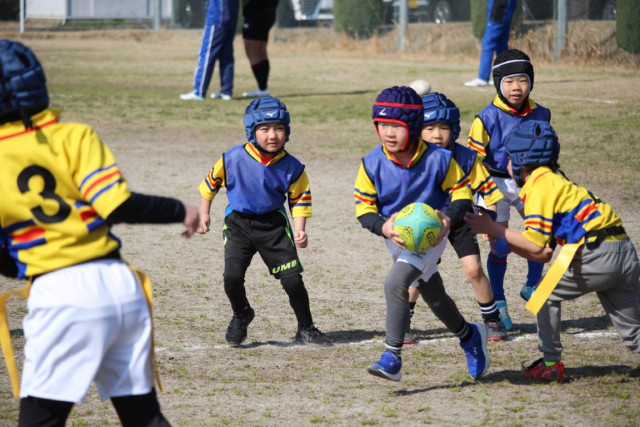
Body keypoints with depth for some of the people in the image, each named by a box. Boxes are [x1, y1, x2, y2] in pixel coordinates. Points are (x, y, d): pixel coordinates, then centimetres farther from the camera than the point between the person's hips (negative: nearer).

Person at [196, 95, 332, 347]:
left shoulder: (291, 167, -9)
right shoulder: (233, 159, -12)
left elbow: (299, 200, 0)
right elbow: (210, 182, 5)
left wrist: (299, 231, -13)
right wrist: (204, 214, 5)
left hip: (274, 225, 0)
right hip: (238, 224, 0)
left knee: (293, 280, -7)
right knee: (232, 276, -16)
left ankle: (306, 330, 14)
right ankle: (240, 316, 16)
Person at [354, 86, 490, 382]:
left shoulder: (438, 160, -19)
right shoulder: (372, 164, -14)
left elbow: (461, 193, -8)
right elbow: (364, 209, -9)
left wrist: (449, 219, -28)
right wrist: (383, 227, -30)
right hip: (395, 237, 5)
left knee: (395, 283, -27)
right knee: (433, 297, 21)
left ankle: (392, 357, -23)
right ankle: (468, 335, 50)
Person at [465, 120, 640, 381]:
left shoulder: (540, 185, -5)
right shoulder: (554, 181, 23)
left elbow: (536, 247, -11)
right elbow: (543, 254, 21)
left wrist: (493, 229, -2)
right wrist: (501, 239, 15)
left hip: (598, 256, -9)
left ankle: (551, 364, 15)